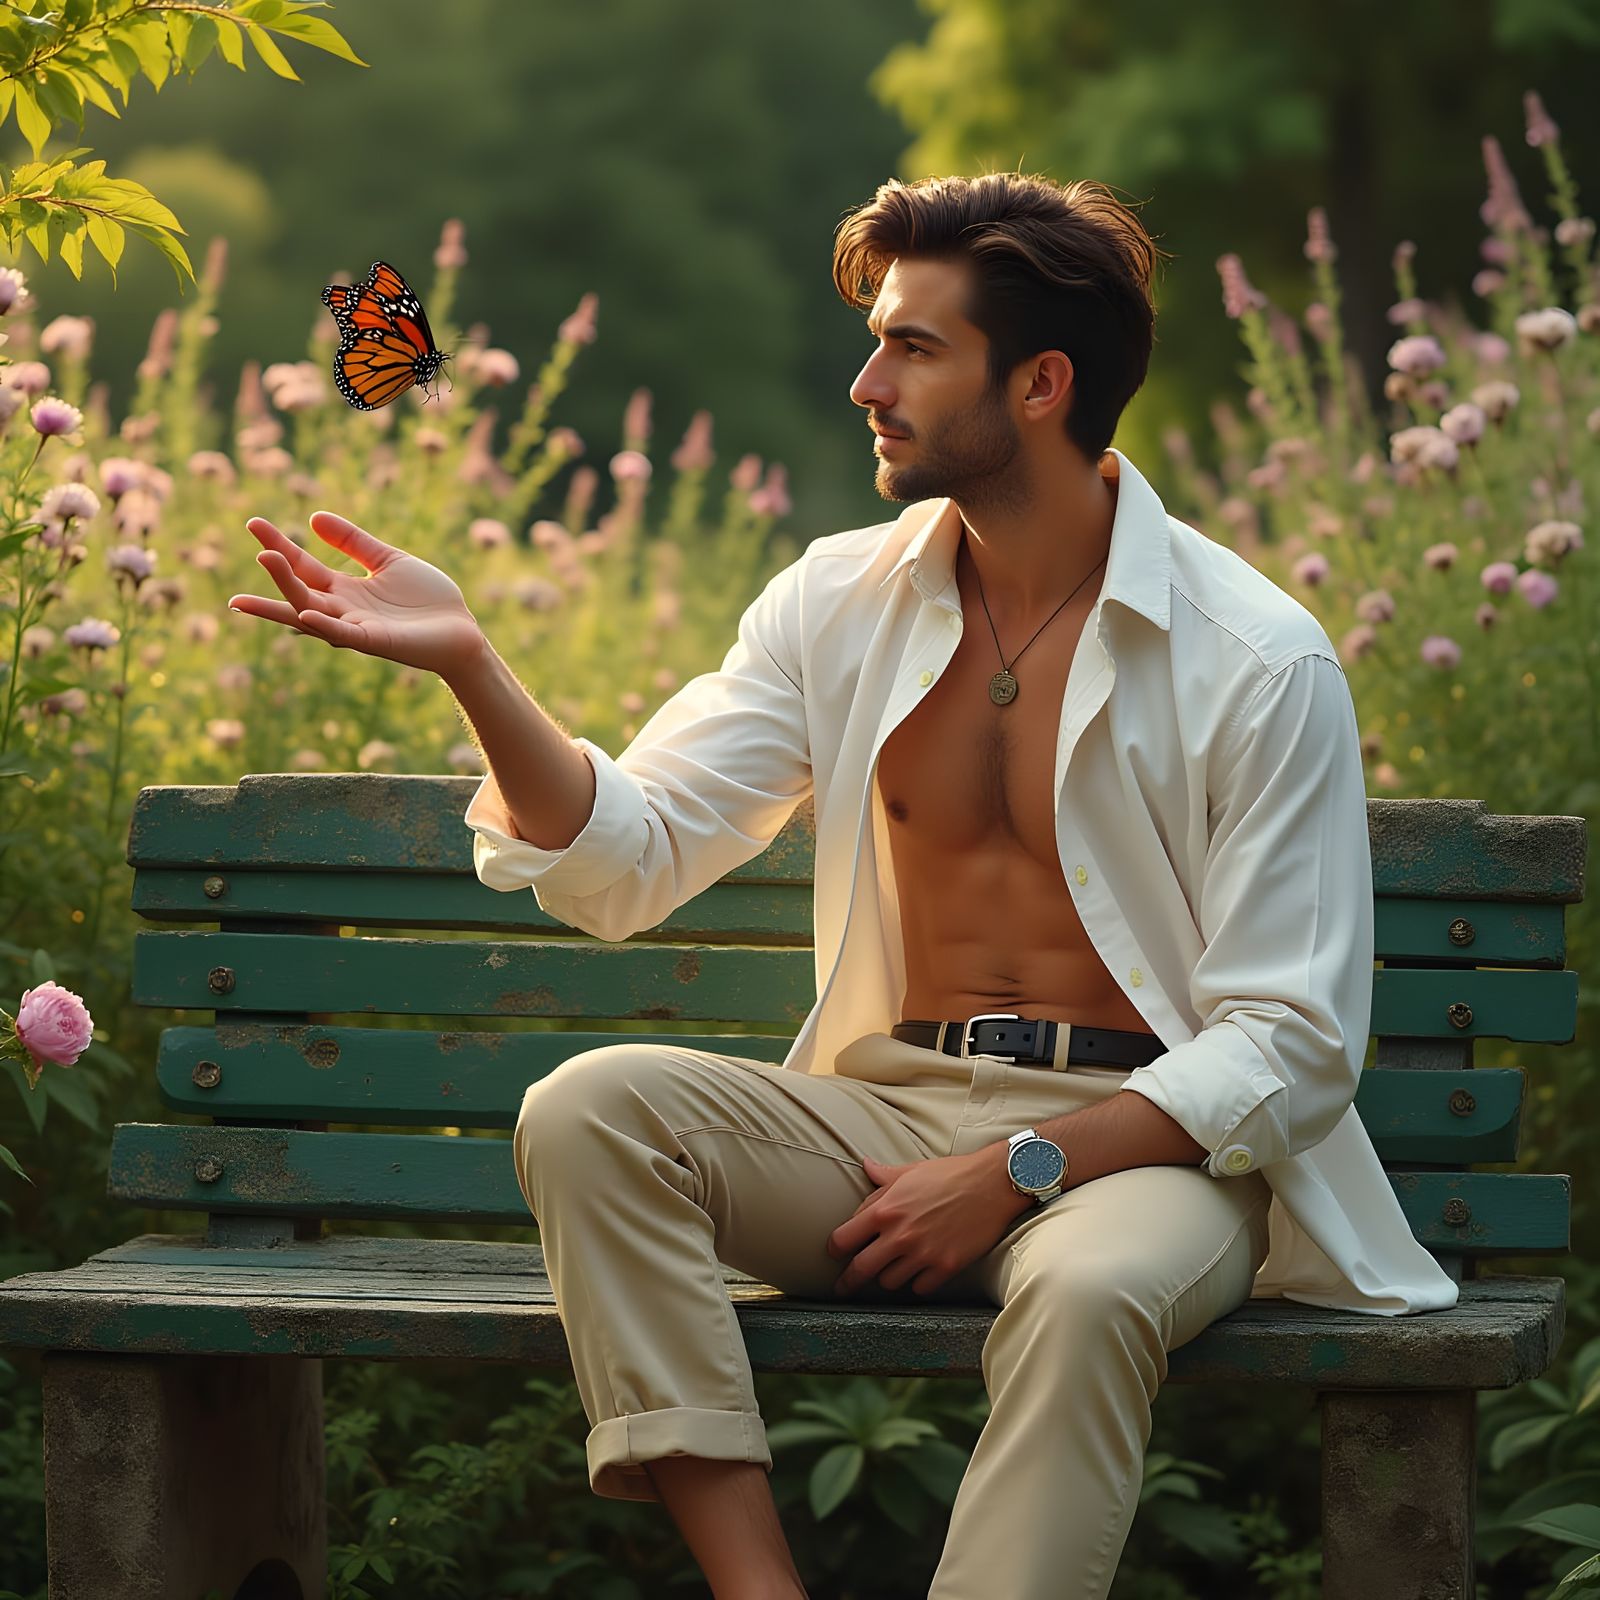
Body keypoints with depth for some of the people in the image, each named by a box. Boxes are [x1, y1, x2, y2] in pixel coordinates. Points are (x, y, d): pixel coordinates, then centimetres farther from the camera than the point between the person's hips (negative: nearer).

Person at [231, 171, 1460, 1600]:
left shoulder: (1259, 663, -7)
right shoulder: (842, 601, 8)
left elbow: (1292, 1044, -8)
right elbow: (627, 863, 3)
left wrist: (1018, 1170, -18)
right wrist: (471, 667, -13)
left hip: (1149, 1142, -4)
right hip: (894, 1106, 4)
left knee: (1088, 1290, -39)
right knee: (589, 1109, -23)